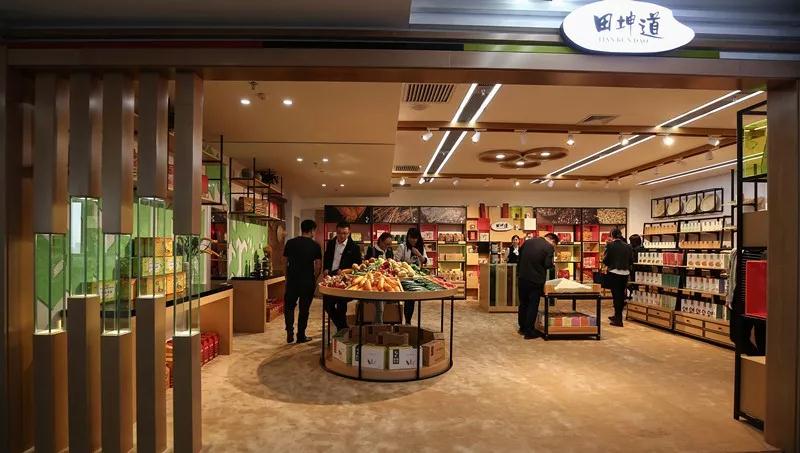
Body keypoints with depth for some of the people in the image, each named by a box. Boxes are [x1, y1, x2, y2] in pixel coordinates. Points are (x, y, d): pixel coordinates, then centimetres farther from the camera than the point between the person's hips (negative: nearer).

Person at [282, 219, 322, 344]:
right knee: (304, 309, 9)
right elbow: (318, 265, -6)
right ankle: (301, 336, 15)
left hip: (292, 280, 1)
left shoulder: (290, 243, 1)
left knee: (289, 306, 16)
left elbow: (286, 262, 5)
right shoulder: (315, 246, -5)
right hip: (308, 281, -1)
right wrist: (315, 279, 8)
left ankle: (290, 331, 1)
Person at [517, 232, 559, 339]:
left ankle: (522, 328, 29)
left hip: (522, 278, 5)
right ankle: (529, 332, 8)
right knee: (533, 305, 5)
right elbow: (548, 264, -15)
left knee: (523, 303, 18)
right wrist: (553, 266, 5)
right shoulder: (549, 247, -9)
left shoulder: (528, 242, 7)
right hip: (536, 280, -5)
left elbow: (519, 255, 14)